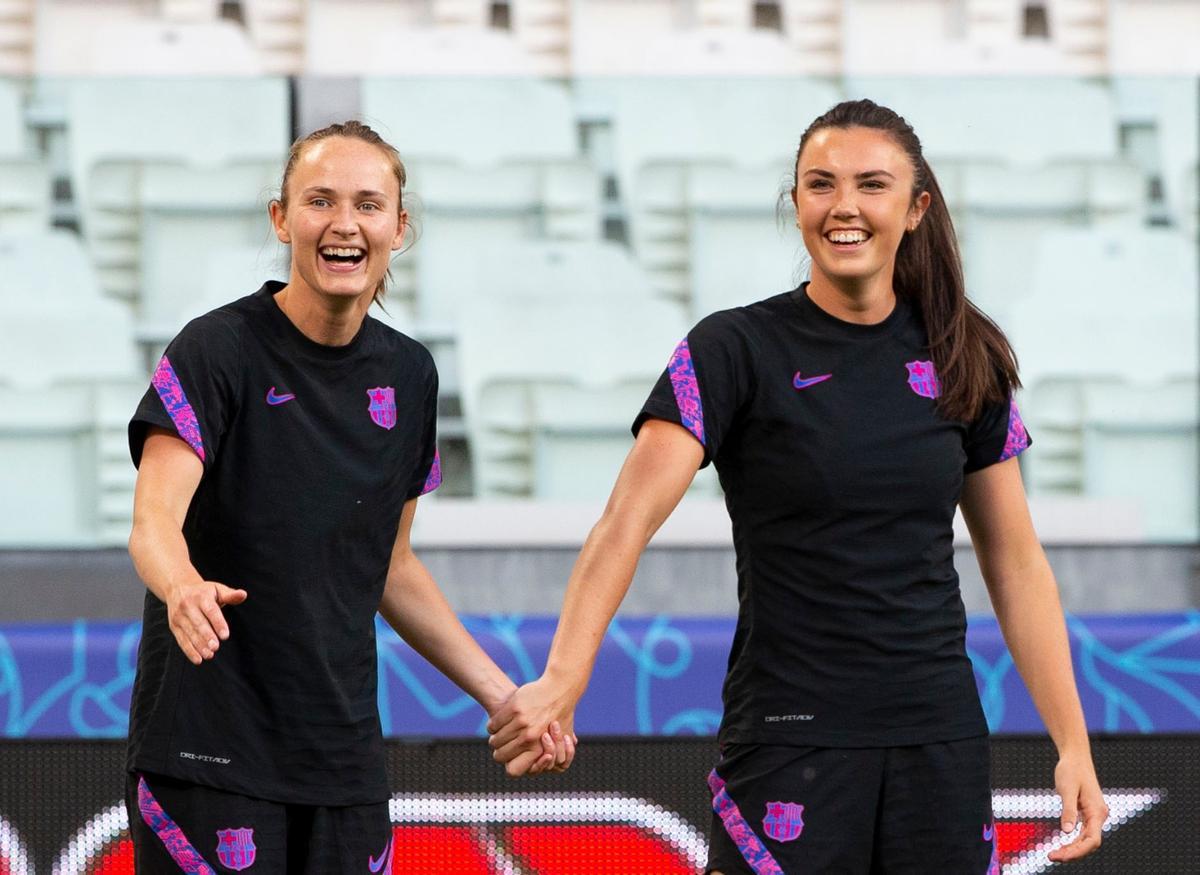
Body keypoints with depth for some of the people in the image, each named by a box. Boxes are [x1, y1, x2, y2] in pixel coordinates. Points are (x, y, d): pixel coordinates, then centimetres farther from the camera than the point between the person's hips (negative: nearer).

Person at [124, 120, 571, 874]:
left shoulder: (409, 374, 9)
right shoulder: (220, 350, -8)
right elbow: (154, 521, -22)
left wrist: (502, 696, 15)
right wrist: (184, 587, -43)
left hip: (344, 756, 5)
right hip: (209, 751, -5)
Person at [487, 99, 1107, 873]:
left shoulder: (965, 363, 7)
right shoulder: (736, 351, -5)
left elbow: (1017, 563, 11)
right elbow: (628, 521, -17)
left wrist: (1074, 744, 4)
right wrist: (562, 682, -31)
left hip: (940, 744, 4)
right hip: (789, 744, -4)